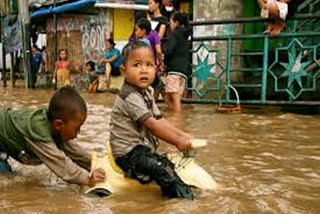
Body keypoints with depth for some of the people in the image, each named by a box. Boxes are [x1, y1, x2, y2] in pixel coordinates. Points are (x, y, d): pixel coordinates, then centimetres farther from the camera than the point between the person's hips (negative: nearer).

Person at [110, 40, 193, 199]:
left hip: (143, 148, 11)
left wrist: (181, 134, 0)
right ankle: (182, 194, -30)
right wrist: (177, 141, -23)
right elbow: (151, 125, -26)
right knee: (160, 167, -27)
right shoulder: (130, 97, -22)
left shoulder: (146, 94, 11)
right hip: (128, 152, -11)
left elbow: (159, 120, 11)